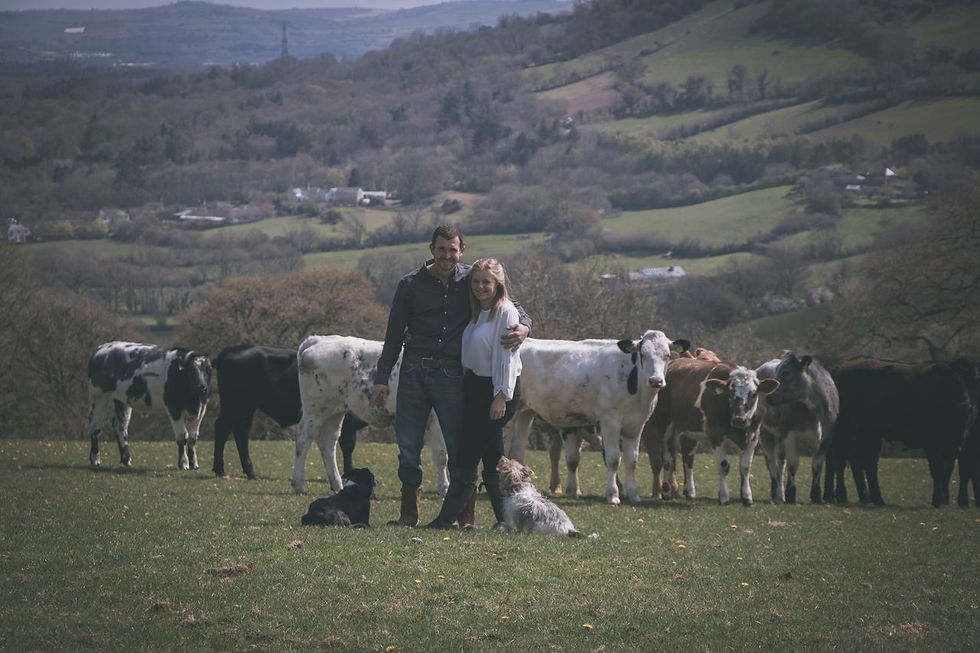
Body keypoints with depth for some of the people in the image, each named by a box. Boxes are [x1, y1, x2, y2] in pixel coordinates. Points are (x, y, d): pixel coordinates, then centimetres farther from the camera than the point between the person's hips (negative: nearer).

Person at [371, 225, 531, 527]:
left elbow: (511, 306, 10)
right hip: (414, 372, 1)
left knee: (459, 446, -1)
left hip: (452, 374, -1)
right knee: (408, 445, 1)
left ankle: (464, 514, 5)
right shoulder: (412, 284, 5)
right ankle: (409, 512, 11)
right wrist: (382, 378, 3)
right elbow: (394, 334, 8)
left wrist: (522, 327, -14)